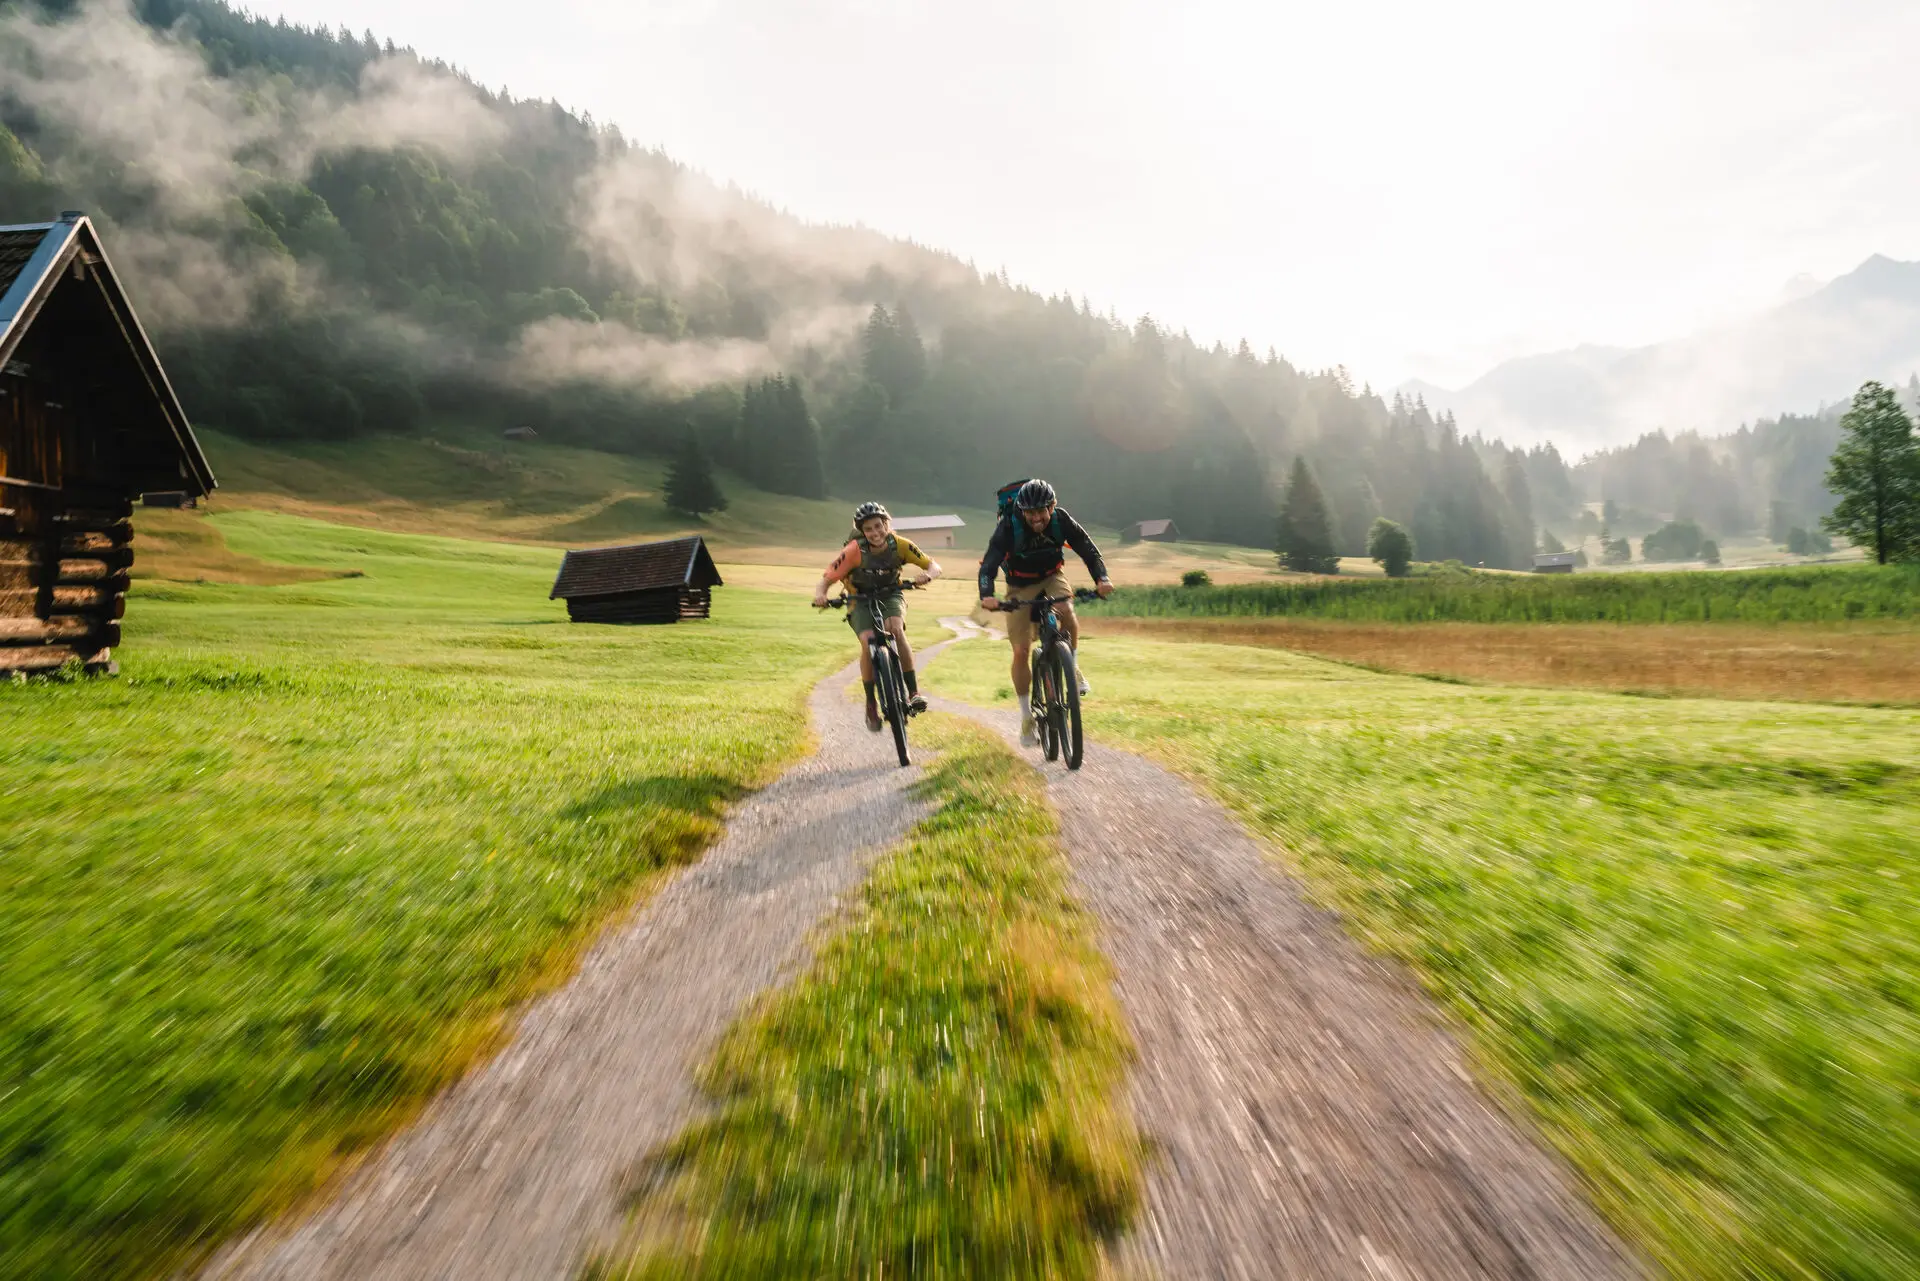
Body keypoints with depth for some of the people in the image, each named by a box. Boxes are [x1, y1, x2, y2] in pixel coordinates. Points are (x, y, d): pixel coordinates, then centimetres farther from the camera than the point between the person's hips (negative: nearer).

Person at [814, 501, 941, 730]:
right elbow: (826, 580, -23)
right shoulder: (854, 551, -25)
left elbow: (934, 566, -16)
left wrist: (927, 575, -39)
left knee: (897, 629, -31)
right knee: (868, 642, -25)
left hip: (890, 595, 1)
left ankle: (914, 691, -25)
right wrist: (820, 595, -46)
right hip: (861, 601, -1)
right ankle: (871, 705, -9)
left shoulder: (899, 545, -20)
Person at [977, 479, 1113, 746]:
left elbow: (1088, 549, -18)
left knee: (1067, 613, -33)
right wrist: (986, 595, -51)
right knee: (1021, 651, -7)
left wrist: (1102, 578, -37)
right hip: (1020, 586, -1)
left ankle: (1072, 667, -5)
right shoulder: (1008, 527, -26)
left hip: (1051, 577, 1)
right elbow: (988, 565, -33)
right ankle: (1027, 716, 8)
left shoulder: (1062, 521, -20)